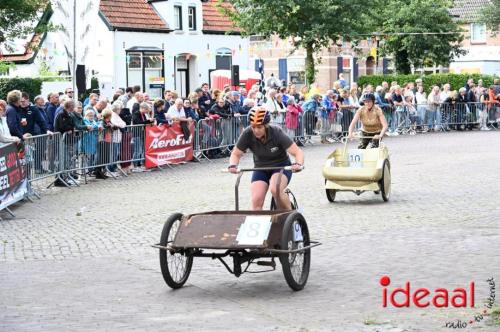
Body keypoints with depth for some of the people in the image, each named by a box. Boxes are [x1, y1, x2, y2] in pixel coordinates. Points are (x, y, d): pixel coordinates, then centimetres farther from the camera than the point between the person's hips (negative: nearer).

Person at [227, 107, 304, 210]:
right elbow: (235, 154, -7)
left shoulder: (276, 133, -26)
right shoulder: (247, 134, -20)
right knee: (256, 201, -17)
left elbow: (297, 152, -26)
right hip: (261, 168, 3)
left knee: (275, 189, -32)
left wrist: (298, 164, -47)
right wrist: (233, 165, -29)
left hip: (281, 166, -3)